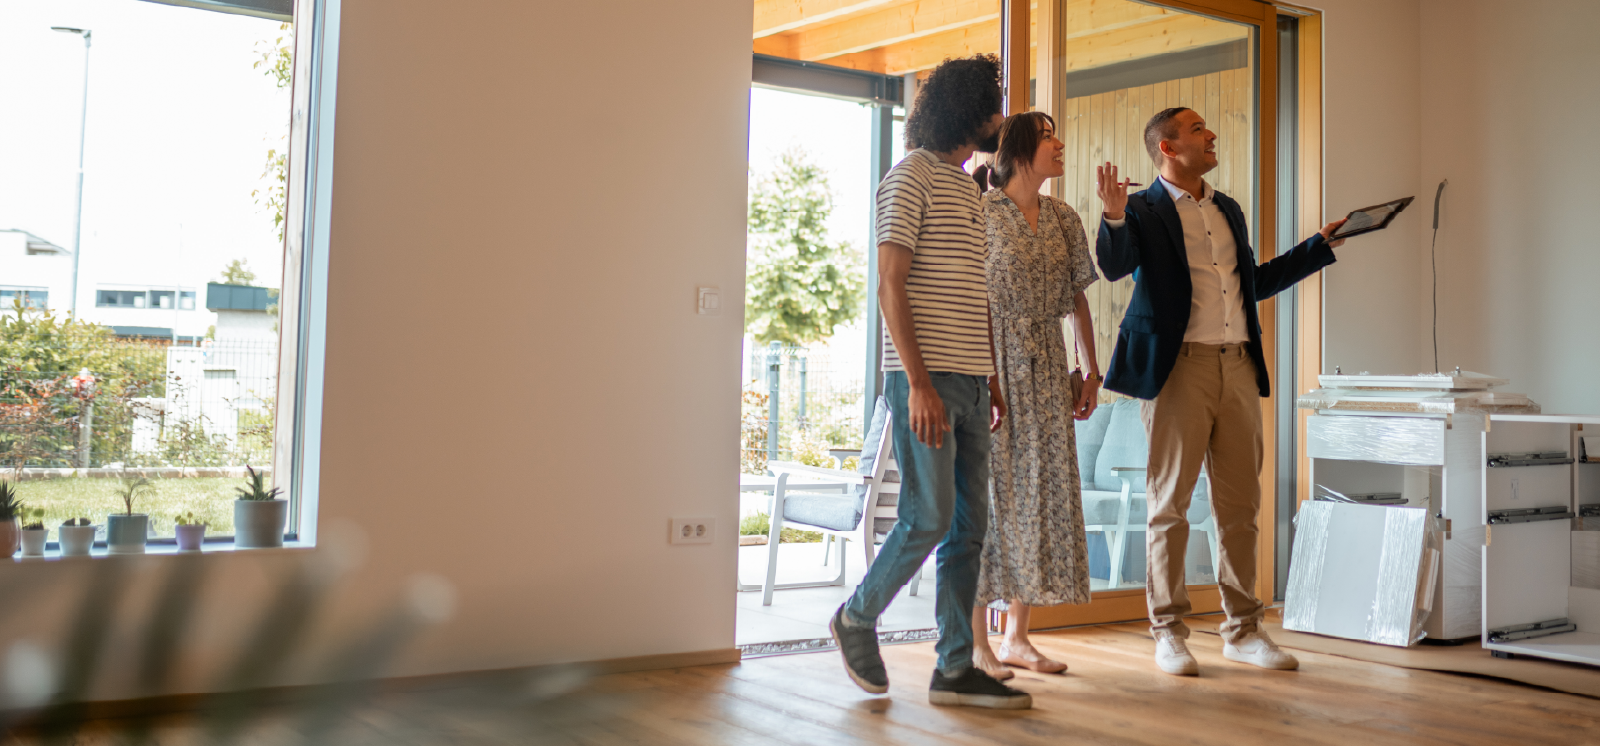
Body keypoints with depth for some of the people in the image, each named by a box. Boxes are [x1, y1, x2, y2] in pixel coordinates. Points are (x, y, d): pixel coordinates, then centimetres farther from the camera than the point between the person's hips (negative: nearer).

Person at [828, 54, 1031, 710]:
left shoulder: (969, 188, 21)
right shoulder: (911, 178, -4)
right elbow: (891, 287, -12)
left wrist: (991, 381, 15)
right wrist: (920, 382, -19)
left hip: (969, 383, 8)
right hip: (926, 379, -8)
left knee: (969, 528, 6)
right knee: (929, 518, -7)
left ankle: (955, 669, 11)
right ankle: (857, 618, 16)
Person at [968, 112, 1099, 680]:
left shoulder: (1063, 218, 13)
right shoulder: (982, 211, -5)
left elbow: (1077, 299, 16)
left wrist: (1092, 370, 11)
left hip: (1046, 368, 6)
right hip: (993, 362, -6)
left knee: (1042, 489, 5)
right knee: (989, 489, -5)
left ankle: (1016, 637, 14)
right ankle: (976, 642, 3)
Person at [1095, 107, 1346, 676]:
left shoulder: (1228, 210, 21)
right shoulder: (1144, 211, 0)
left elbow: (1254, 282, 28)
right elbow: (1115, 266, -17)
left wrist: (1322, 245, 31)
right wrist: (1114, 218, -34)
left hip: (1239, 368, 6)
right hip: (1179, 367, -6)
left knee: (1240, 505, 8)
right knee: (1171, 503, 0)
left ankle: (1242, 630, 17)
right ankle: (1169, 633, 8)